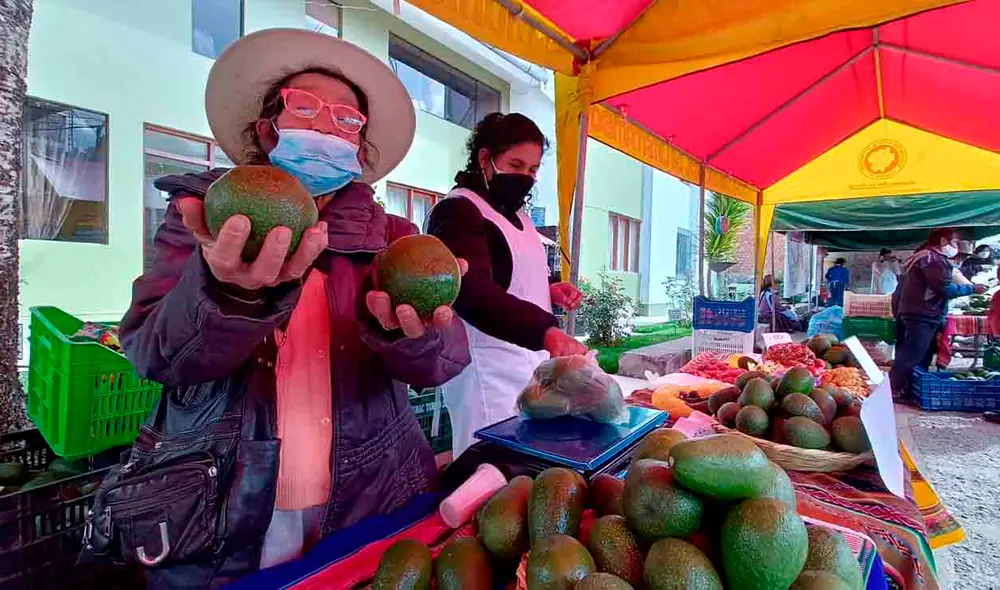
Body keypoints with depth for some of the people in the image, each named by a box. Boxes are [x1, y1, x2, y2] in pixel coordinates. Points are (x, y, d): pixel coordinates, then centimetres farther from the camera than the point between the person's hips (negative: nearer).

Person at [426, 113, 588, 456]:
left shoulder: (516, 214, 17)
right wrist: (546, 331, -42)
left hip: (531, 357, 9)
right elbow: (473, 291, -30)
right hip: (488, 366, -9)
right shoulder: (457, 211, -13)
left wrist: (549, 290, 8)